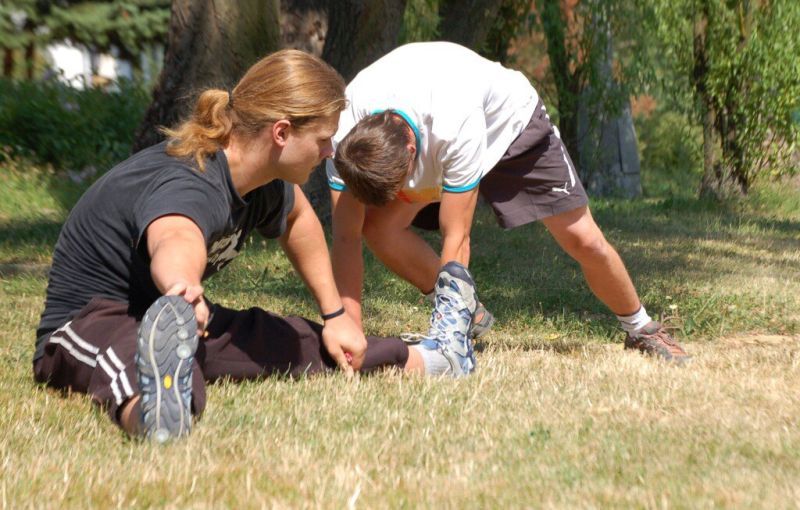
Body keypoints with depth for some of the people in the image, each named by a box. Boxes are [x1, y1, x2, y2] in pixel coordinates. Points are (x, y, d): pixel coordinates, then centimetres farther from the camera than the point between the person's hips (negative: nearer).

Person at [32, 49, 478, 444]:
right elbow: (176, 243, -59)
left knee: (307, 346, 20)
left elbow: (297, 219, 23)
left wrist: (335, 315, 23)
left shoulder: (266, 185, -3)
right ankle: (158, 408, -77)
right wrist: (182, 285, -82)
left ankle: (428, 359, 42)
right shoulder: (188, 185, -33)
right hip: (90, 325, -9)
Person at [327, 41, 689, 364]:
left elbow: (455, 239, -41)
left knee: (584, 241, -7)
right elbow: (346, 237, -31)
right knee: (377, 224, -20)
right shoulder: (344, 136, -35)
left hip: (510, 121, -3)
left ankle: (642, 329, 22)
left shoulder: (454, 125, -46)